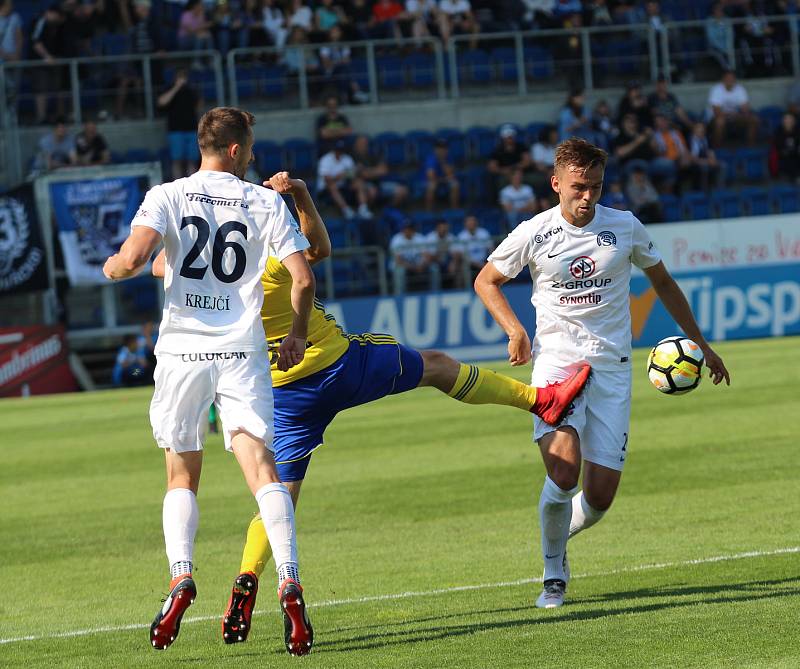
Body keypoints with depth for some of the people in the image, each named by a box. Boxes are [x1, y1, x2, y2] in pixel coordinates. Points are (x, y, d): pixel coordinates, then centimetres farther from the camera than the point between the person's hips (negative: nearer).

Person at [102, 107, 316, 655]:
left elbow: (133, 259, -14)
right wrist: (297, 335, 14)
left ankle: (181, 576, -8)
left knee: (182, 477, 13)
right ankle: (289, 581, -23)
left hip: (181, 349, 0)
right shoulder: (266, 203, 5)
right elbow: (302, 278, -1)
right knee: (262, 468, -6)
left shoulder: (167, 197, 2)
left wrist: (113, 266, 10)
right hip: (243, 351, 0)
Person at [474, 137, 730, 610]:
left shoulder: (626, 228, 1)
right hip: (556, 358, -2)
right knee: (564, 470, -24)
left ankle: (559, 535, 29)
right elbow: (487, 281, 13)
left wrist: (699, 342, 20)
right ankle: (554, 572, -1)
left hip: (612, 366, 2)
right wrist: (515, 331, -3)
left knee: (600, 495, -5)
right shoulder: (533, 234, -3)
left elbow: (662, 281, 18)